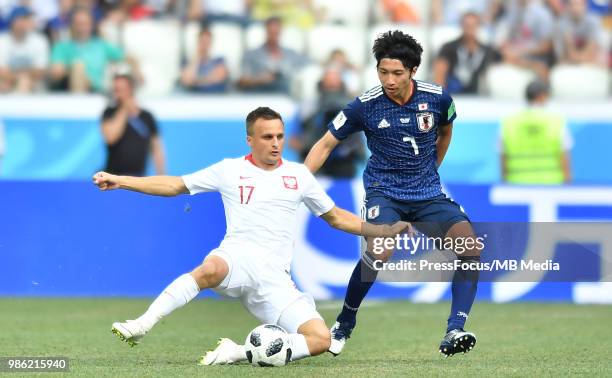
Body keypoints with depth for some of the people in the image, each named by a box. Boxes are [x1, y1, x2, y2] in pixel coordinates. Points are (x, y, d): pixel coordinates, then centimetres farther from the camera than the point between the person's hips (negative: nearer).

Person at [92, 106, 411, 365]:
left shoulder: (299, 175, 17)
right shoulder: (230, 170, 11)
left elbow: (336, 217, 26)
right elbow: (174, 185, 15)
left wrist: (385, 230, 18)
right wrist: (120, 181, 8)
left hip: (275, 277, 3)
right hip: (237, 258, -3)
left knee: (320, 339, -19)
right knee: (211, 269, -42)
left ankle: (239, 352, -14)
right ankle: (140, 327, -42)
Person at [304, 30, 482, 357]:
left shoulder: (437, 98, -5)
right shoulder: (365, 105, -10)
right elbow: (326, 144, -1)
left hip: (428, 195, 3)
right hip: (384, 192, -3)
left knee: (470, 246, -21)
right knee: (379, 251, -32)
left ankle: (454, 332, -22)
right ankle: (344, 322, -7)